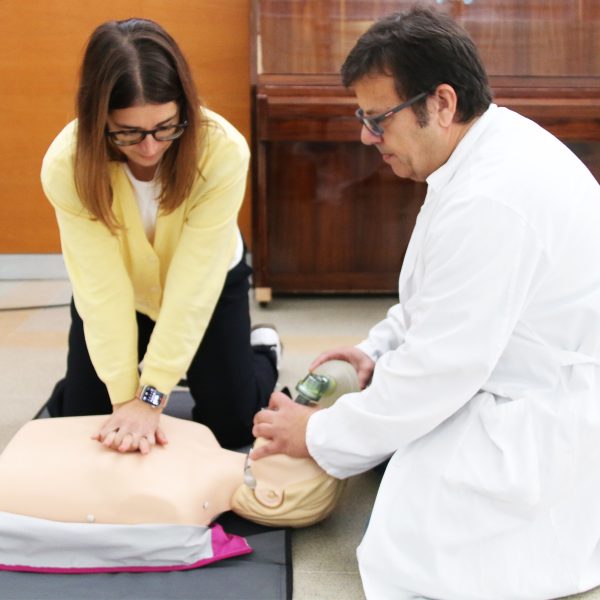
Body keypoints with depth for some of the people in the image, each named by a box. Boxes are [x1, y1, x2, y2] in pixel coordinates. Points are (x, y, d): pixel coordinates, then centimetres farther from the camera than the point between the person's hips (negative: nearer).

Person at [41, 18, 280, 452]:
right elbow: (102, 288, -32)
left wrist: (151, 395, -37)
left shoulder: (223, 151, -36)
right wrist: (125, 396, -37)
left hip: (209, 280, -1)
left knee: (232, 427, 0)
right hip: (116, 286, 1)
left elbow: (192, 283, -35)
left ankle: (262, 351, 30)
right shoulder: (67, 164, -32)